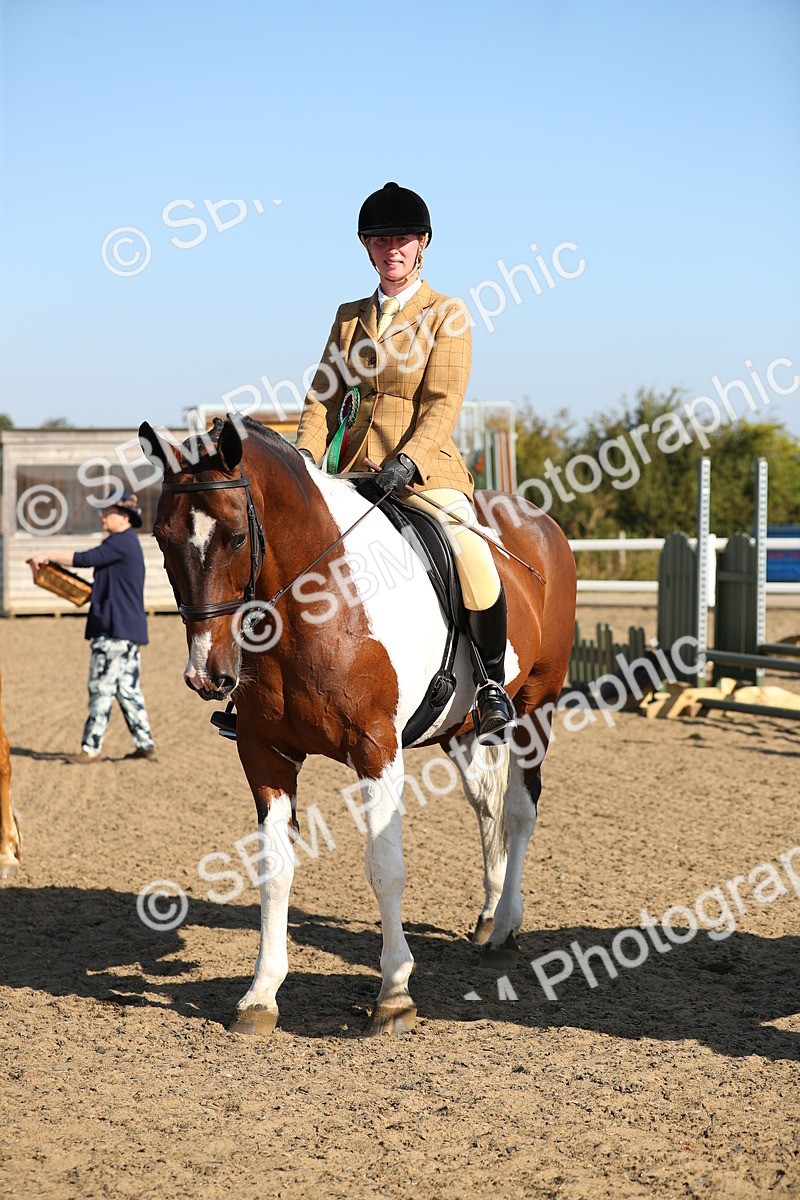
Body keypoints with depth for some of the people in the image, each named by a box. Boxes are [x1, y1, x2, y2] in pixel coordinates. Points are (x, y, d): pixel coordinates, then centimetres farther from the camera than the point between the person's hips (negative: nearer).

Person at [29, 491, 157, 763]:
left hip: (116, 629, -10)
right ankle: (145, 745, 13)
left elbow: (85, 559, -21)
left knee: (101, 689, -7)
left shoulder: (122, 542, -13)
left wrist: (47, 557, -16)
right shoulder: (127, 544, 19)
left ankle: (91, 748, -5)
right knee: (128, 689, 11)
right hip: (129, 629, 10)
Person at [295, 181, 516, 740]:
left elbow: (444, 405, -8)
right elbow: (324, 397, 12)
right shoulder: (350, 316, 15)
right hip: (351, 471, 5)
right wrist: (305, 456, -6)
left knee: (473, 561, -29)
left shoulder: (447, 314, 1)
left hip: (423, 469, -5)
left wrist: (407, 460, -24)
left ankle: (493, 684, -9)